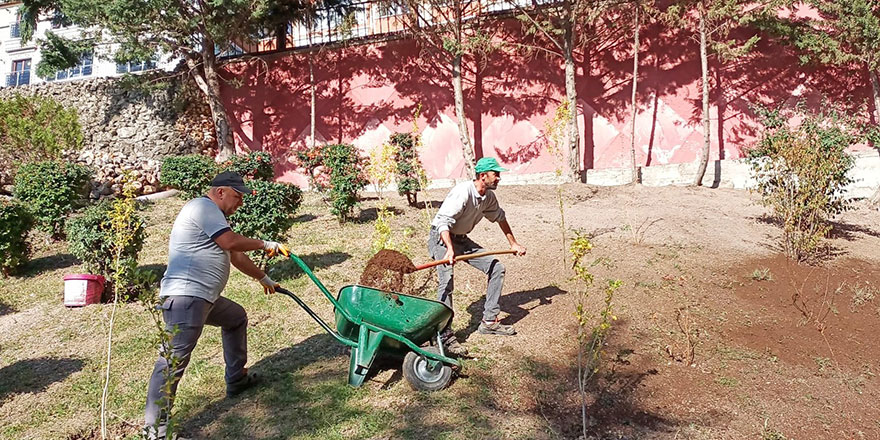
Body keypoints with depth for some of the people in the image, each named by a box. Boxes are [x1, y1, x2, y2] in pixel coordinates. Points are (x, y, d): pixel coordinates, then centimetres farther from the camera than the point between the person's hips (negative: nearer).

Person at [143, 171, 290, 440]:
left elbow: (236, 256, 31)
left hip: (204, 297, 11)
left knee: (237, 318, 28)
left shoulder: (214, 215, 24)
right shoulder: (203, 207, -8)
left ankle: (236, 380, 37)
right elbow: (231, 242, -19)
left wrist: (264, 279, 38)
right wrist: (265, 244, -4)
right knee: (174, 359, -13)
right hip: (185, 297, -11)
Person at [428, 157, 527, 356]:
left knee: (497, 268, 3)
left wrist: (513, 243, 25)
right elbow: (444, 221, -33)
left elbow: (499, 217, 21)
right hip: (441, 238, -8)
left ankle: (489, 321, 10)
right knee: (446, 280, -26)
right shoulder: (463, 191, -25)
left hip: (462, 239, 8)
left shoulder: (489, 197, 2)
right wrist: (450, 249, -46)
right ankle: (446, 336, -24)